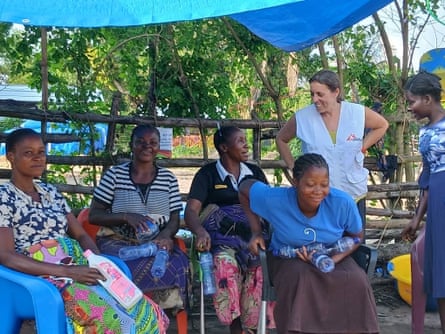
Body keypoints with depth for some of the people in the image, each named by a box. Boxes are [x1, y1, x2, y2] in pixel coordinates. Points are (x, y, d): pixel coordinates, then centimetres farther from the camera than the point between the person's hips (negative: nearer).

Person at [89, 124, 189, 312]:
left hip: (156, 244, 3)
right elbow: (94, 215, 0)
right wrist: (126, 216, -18)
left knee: (179, 265, -31)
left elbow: (175, 219, 8)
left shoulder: (168, 178, 10)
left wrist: (166, 235, -16)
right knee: (142, 267, -36)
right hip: (118, 241, -2)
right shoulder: (114, 175, 2)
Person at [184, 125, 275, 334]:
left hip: (254, 234, 3)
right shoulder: (207, 174, 9)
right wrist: (200, 231, -26)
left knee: (260, 265, -32)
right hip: (222, 238, -2)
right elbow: (191, 211, -3)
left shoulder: (255, 172, 19)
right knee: (226, 263, -36)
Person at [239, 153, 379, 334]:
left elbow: (356, 236, -3)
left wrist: (332, 260, -21)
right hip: (289, 259, -1)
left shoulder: (342, 202, -21)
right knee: (300, 277, -36)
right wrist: (256, 232, -7)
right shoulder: (274, 199, -23)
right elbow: (245, 187, -3)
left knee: (357, 281, -28)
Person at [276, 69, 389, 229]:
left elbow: (382, 125, 12)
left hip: (354, 194, 1)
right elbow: (281, 139, 10)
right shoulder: (302, 117, -8)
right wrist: (293, 167, 2)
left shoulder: (357, 112, -6)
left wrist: (362, 147, 2)